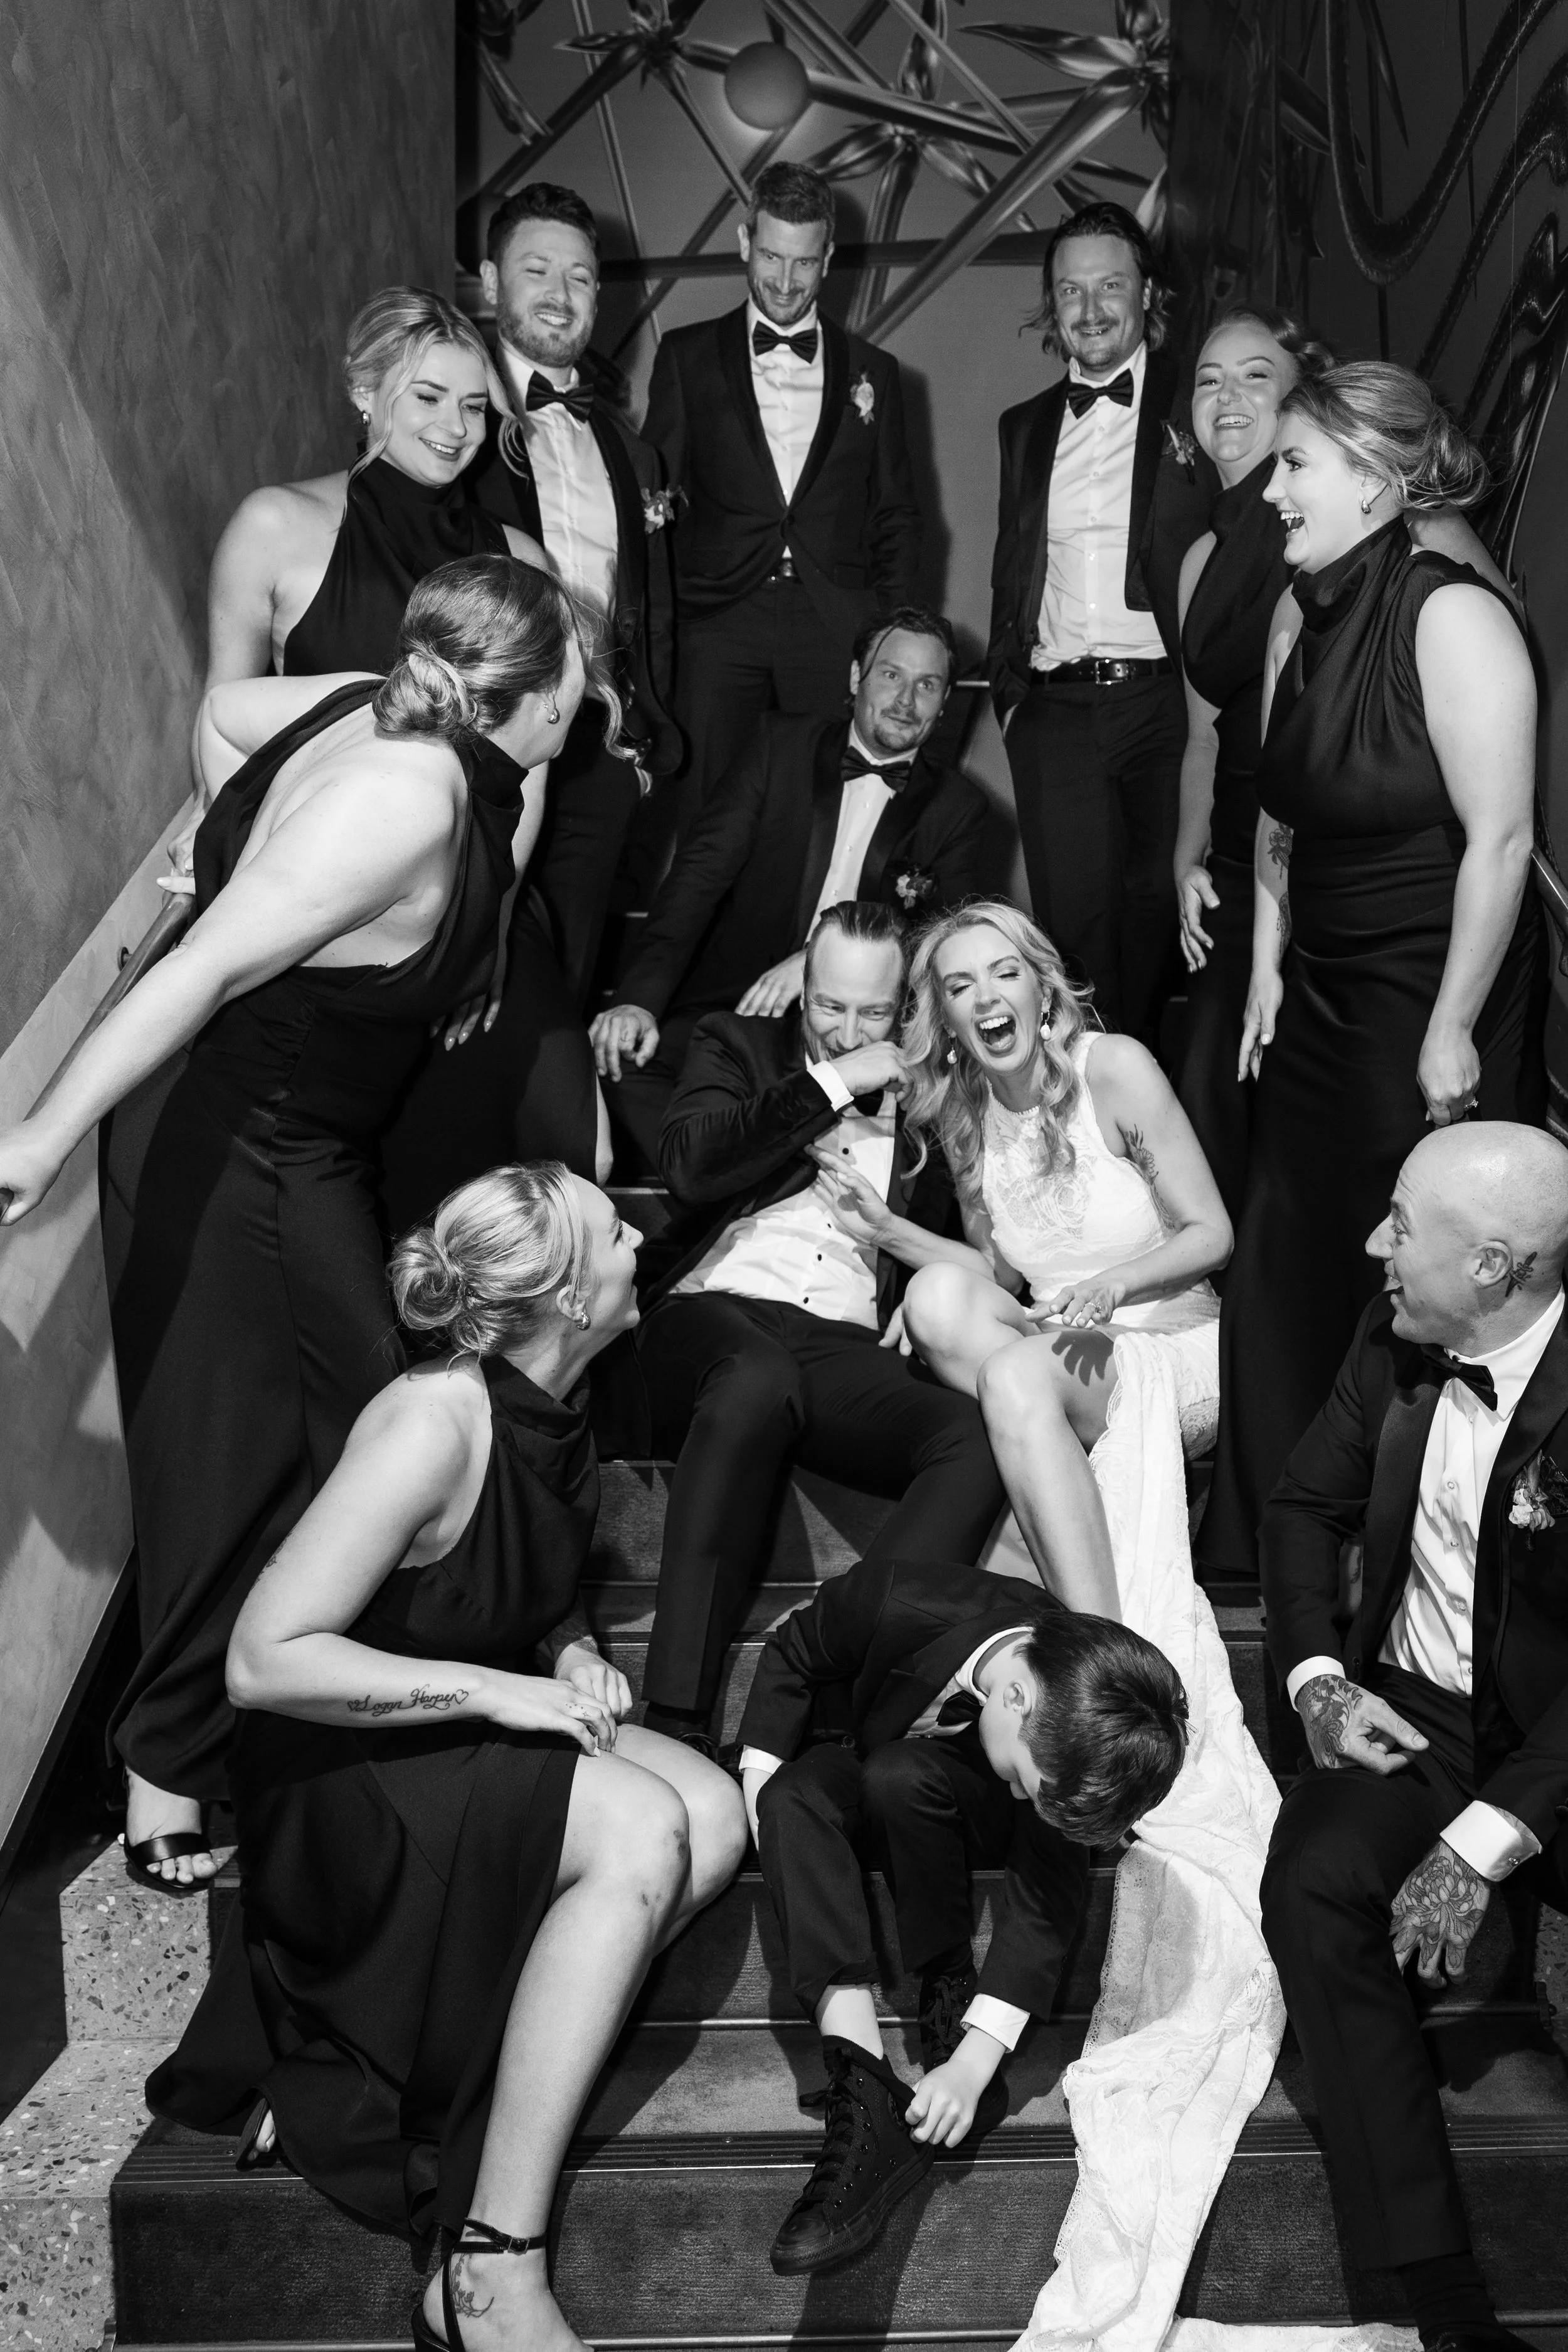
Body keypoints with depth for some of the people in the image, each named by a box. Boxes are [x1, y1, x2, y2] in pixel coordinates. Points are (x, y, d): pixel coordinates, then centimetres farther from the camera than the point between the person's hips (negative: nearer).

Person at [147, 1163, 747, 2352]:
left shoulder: (559, 1404, 0)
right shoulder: (433, 1424, -25)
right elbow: (264, 1662, -26)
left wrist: (576, 1655, -3)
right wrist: (495, 1691, -25)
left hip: (486, 1756, 8)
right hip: (340, 1776, -8)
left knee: (714, 1812, -15)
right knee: (641, 1828, -28)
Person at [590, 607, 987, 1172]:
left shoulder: (958, 808, 12)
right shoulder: (781, 745, 10)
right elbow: (700, 872, -1)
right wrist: (640, 998, -17)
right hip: (731, 1008, 0)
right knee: (624, 1061, -28)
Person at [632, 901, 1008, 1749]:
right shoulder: (739, 1046, 19)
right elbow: (689, 1163, -2)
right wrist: (830, 1084, 0)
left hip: (846, 1349, 2)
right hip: (714, 1313, -2)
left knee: (980, 1437, -29)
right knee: (759, 1378, -39)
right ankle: (674, 1715, -40)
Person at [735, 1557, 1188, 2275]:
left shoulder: (1066, 1752, -32)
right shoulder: (901, 1603, -37)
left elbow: (1043, 1904, -26)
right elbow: (791, 1654, -15)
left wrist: (976, 2059, -32)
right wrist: (764, 1786, -21)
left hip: (963, 1813, -1)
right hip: (864, 1792, 1)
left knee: (899, 1776, -36)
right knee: (796, 1793, -34)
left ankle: (950, 1985, -14)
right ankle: (865, 2096, -42)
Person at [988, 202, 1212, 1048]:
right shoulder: (1026, 426, 17)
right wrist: (1008, 687, 11)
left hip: (1163, 703, -3)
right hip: (1054, 714, 3)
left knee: (1157, 908, 4)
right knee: (1073, 914, -1)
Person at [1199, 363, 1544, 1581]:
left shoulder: (1453, 617, -16)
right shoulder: (1300, 613, 8)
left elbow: (1500, 839, -19)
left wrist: (1454, 1033, -18)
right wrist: (1267, 967, 9)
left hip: (1429, 1007, -7)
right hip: (1319, 1006, 8)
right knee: (1284, 1274, 13)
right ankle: (1266, 1554, 29)